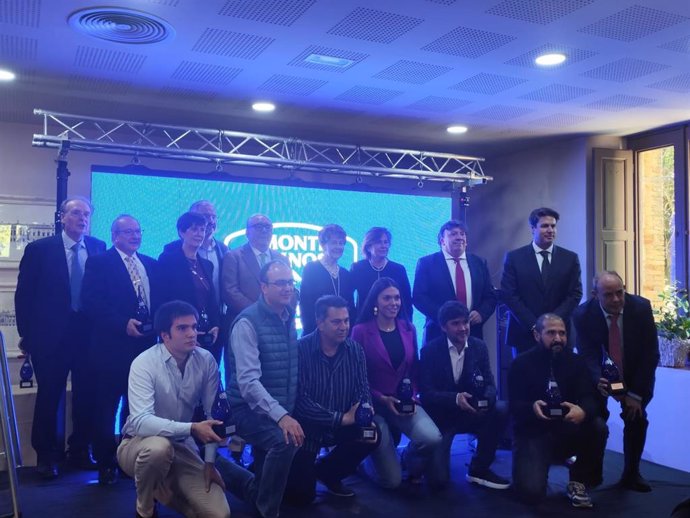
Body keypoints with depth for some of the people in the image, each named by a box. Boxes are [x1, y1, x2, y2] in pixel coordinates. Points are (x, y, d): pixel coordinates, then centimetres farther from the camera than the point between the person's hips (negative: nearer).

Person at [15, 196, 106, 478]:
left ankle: (80, 450, 25)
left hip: (89, 333, 2)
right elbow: (24, 294, -1)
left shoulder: (99, 248, 4)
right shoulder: (39, 249, -2)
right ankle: (46, 455, 23)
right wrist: (27, 333, -4)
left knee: (86, 395, 8)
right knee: (49, 396, 8)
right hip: (50, 335, -2)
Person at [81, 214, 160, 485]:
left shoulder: (151, 265, 15)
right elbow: (91, 301, -11)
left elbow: (160, 299, 13)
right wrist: (123, 324, -18)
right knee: (106, 407, 4)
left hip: (145, 344, 4)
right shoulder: (99, 263, -1)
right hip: (111, 348, -4)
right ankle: (105, 464, 16)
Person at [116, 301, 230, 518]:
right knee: (158, 447, -40)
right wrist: (192, 429, -41)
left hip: (181, 447, 4)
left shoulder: (206, 360, -9)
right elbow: (140, 421, -33)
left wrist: (209, 462, -5)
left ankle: (163, 489, 19)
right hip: (139, 445, -3)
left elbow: (213, 412, -2)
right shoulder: (144, 363, -22)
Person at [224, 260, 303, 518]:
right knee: (284, 441, -29)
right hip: (251, 409, -8)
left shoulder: (289, 318, 7)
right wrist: (280, 415, -36)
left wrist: (287, 412, 9)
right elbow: (248, 381, -26)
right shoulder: (248, 322, -17)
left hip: (282, 410, 8)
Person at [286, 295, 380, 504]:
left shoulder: (355, 350, -5)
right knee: (302, 495, -9)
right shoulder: (301, 349, -21)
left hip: (341, 427, 5)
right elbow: (301, 400, -25)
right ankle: (303, 471, 30)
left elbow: (363, 389, -4)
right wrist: (342, 418, -28)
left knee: (372, 434, -21)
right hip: (307, 428, -4)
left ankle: (327, 472, 8)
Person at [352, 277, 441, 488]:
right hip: (374, 405, -3)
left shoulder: (408, 329, 5)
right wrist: (382, 398, -16)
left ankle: (411, 460, 9)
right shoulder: (361, 331, -9)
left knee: (433, 438, -28)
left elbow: (414, 369, 10)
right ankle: (368, 457, 29)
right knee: (391, 480, -6)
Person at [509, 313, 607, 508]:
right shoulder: (521, 363, -7)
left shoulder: (575, 361, 1)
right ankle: (535, 465, 14)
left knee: (598, 427, -28)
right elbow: (514, 405, -13)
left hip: (567, 432, 3)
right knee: (530, 491, -24)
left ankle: (578, 482, -5)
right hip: (532, 434, -3)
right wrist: (532, 408, -36)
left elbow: (589, 398, -12)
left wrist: (583, 411, -37)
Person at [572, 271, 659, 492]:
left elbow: (650, 354, -17)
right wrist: (598, 381, -45)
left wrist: (636, 393, -19)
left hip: (635, 374, 1)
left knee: (636, 417, -9)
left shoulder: (641, 307, -23)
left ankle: (631, 474, 11)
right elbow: (587, 355, -22)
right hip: (600, 374, -1)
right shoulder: (583, 315, -24)